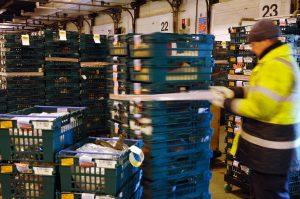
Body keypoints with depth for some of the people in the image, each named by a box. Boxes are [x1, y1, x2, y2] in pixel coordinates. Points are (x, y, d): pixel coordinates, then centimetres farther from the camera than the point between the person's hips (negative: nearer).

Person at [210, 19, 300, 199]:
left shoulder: (275, 65, -22)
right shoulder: (278, 60, 13)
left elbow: (259, 108, -24)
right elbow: (262, 92, 19)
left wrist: (226, 103, -13)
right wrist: (233, 92, 9)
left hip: (271, 146, -11)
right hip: (269, 141, 11)